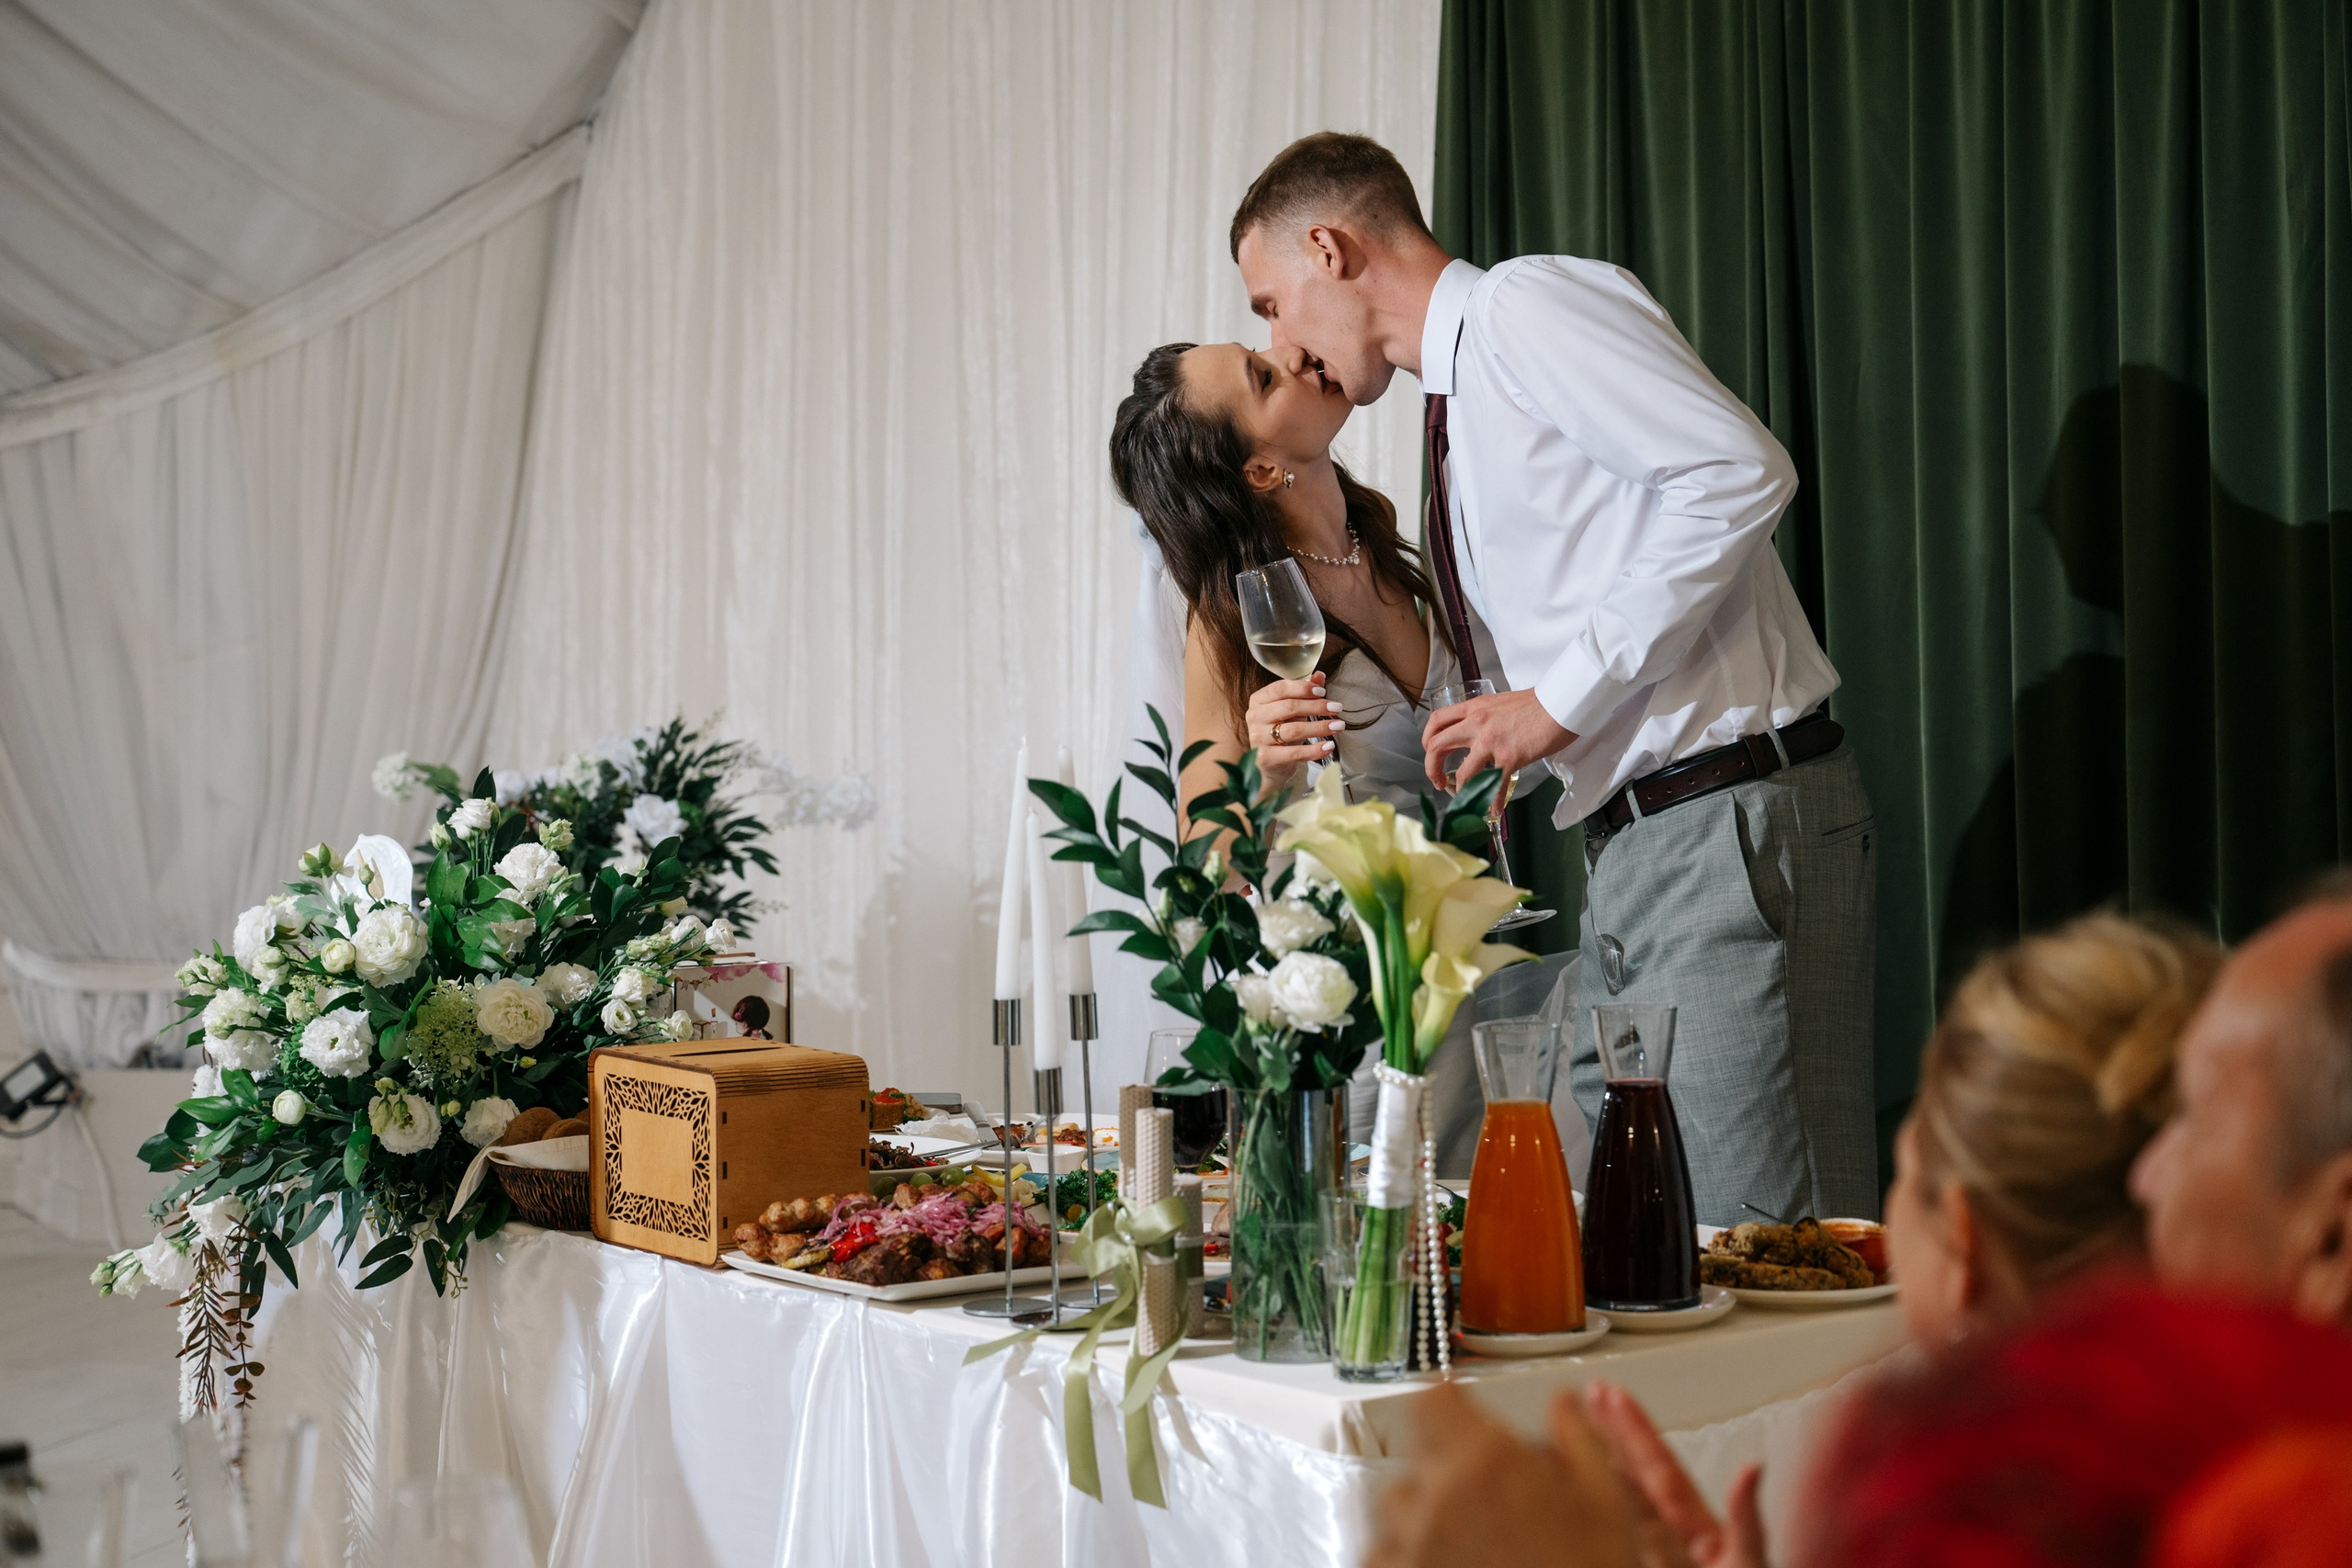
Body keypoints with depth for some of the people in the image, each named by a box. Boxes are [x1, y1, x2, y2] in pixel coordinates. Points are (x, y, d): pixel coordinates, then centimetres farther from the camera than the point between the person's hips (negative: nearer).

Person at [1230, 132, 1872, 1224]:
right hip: (1624, 847, 10)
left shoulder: (1528, 304, -5)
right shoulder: (1462, 408, 22)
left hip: (1730, 824, -10)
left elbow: (1739, 472, -19)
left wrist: (1563, 698, -17)